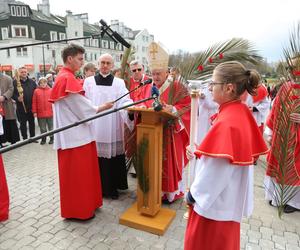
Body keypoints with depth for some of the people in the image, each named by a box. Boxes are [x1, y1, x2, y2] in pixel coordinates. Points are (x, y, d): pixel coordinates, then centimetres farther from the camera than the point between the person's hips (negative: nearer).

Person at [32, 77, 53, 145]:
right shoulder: (36, 91, 1)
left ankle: (52, 138, 24)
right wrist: (34, 112, -1)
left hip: (50, 113, 0)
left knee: (51, 127, 10)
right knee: (42, 128, 11)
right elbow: (34, 102, 1)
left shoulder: (51, 90, 1)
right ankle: (43, 139, 24)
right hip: (40, 113, 0)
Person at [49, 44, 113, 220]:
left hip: (73, 132, 10)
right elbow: (83, 108, -18)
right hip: (75, 134, -10)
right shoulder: (68, 79, -17)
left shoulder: (64, 77, 14)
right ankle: (78, 209, 18)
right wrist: (103, 107, -4)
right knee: (77, 173, 2)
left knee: (81, 171, 18)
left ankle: (85, 204, 32)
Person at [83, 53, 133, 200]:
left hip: (113, 129, 0)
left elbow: (124, 101, -6)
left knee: (113, 157, 3)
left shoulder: (119, 83, 6)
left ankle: (112, 187, 20)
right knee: (97, 157, 3)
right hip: (95, 128, 0)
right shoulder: (89, 82, 7)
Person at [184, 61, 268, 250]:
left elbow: (215, 170, -25)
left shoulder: (227, 122, -29)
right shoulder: (242, 111, -1)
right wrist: (198, 153, 5)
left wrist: (194, 194, -11)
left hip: (215, 200, -8)